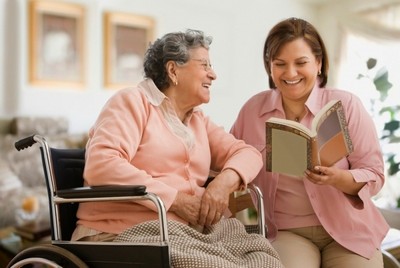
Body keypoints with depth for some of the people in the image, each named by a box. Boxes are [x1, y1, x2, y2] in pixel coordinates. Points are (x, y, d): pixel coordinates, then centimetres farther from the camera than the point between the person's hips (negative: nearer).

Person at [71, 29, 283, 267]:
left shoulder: (199, 121, 20)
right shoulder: (133, 101, -3)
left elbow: (247, 153, 12)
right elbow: (100, 165, -17)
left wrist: (223, 182, -11)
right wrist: (176, 200, -18)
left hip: (190, 231, 7)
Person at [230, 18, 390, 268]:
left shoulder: (346, 105, -7)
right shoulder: (253, 108, 0)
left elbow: (374, 175, -6)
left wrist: (339, 178, -25)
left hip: (347, 228, 0)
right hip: (286, 231, 0)